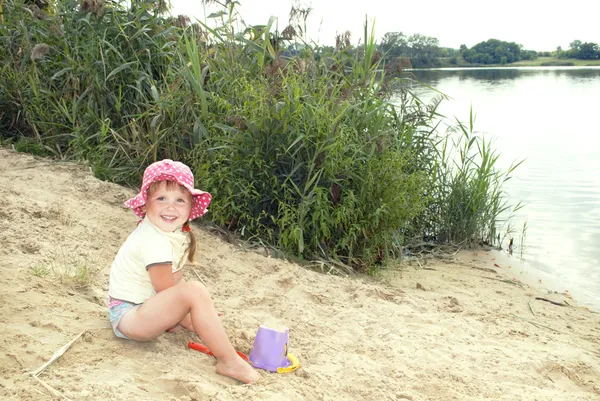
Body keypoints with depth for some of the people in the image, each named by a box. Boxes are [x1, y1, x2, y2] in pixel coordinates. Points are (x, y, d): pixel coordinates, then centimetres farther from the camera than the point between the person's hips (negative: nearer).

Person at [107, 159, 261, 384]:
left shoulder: (177, 232, 2)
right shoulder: (155, 241, -26)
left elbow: (175, 282, 1)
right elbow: (166, 291, -18)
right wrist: (199, 314, -6)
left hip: (145, 305, 10)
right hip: (128, 315, -10)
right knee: (194, 291, -28)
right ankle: (229, 362, -23)